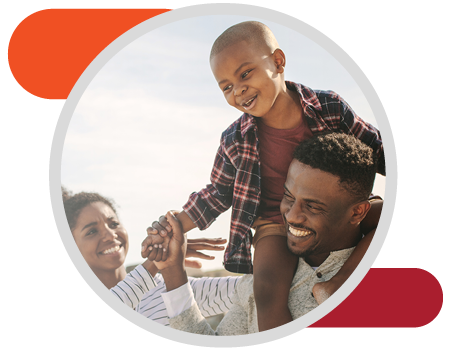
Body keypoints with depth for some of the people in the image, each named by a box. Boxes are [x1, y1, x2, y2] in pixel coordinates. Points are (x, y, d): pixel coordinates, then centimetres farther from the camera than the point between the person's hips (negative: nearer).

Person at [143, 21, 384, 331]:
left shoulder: (330, 107, -10)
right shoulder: (235, 142, -8)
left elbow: (377, 149, 1)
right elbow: (217, 195, 6)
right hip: (277, 225, -2)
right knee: (268, 287, -29)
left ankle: (340, 282, -23)